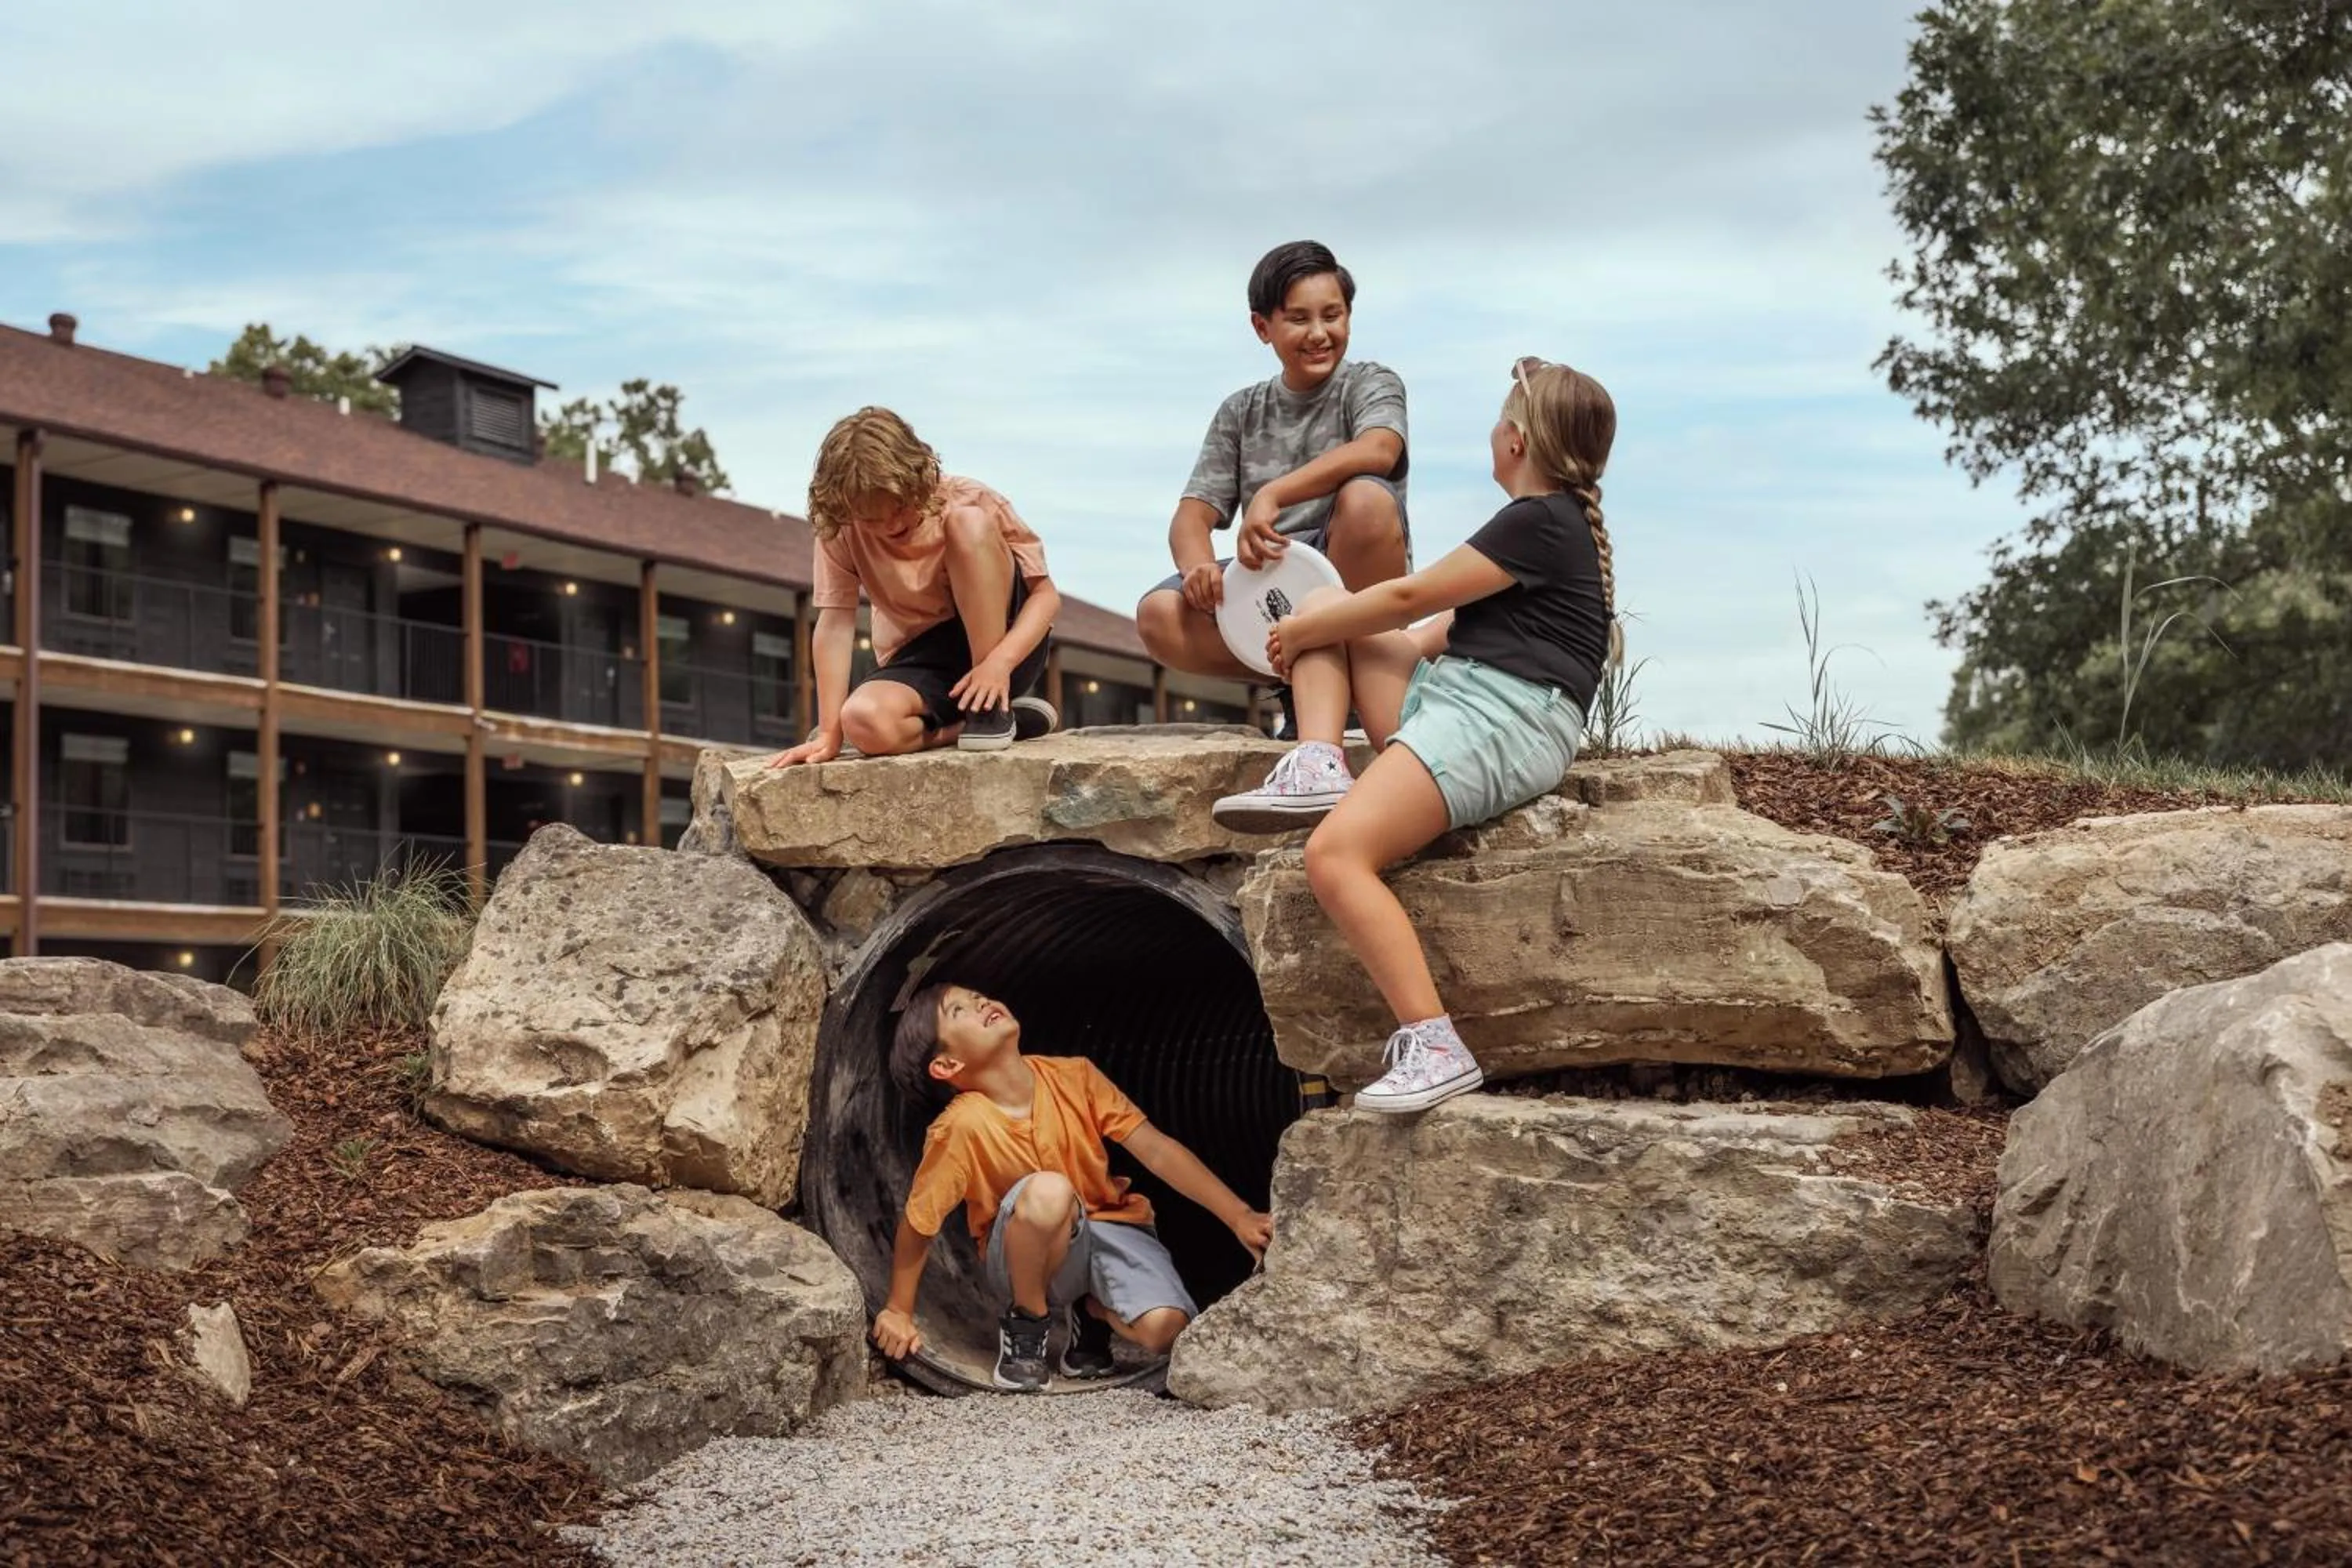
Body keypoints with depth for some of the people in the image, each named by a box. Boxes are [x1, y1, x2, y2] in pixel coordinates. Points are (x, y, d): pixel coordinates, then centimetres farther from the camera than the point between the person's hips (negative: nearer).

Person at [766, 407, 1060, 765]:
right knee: (865, 722, -35)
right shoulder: (839, 531, -11)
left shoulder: (970, 502, -15)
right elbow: (835, 625, -15)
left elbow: (1046, 595, -13)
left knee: (969, 522, -27)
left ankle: (994, 709, -20)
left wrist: (1000, 661, -30)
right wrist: (829, 734, -21)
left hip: (1002, 643, -2)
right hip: (921, 663, 2)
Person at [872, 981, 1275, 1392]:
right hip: (1029, 1257, -3)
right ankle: (1026, 1321, -11)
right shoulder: (961, 1127, -21)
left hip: (1111, 1225, 3)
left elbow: (1157, 1150, -10)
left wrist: (1239, 1216, -17)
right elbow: (917, 1223, -10)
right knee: (1047, 1190, -38)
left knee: (1164, 1327, -27)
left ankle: (1092, 1310, 10)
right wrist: (898, 1311, -7)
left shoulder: (1073, 1076, -11)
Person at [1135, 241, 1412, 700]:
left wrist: (1271, 495, -34)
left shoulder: (1370, 384, 2)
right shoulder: (1240, 413, 13)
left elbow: (1378, 451, -23)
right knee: (1160, 616, -24)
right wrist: (1197, 565, -22)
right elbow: (1193, 515, 4)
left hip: (1353, 580, -3)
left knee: (1367, 497, -34)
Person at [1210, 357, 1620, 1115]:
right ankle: (1317, 768, -8)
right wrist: (1312, 625, 26)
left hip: (1501, 721, -11)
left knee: (1334, 854, -27)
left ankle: (1435, 1048, -31)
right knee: (1323, 605, 14)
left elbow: (1410, 598, -6)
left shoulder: (1538, 521, -9)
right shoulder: (1567, 523, 23)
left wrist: (1300, 633, 7)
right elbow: (1459, 622, 29)